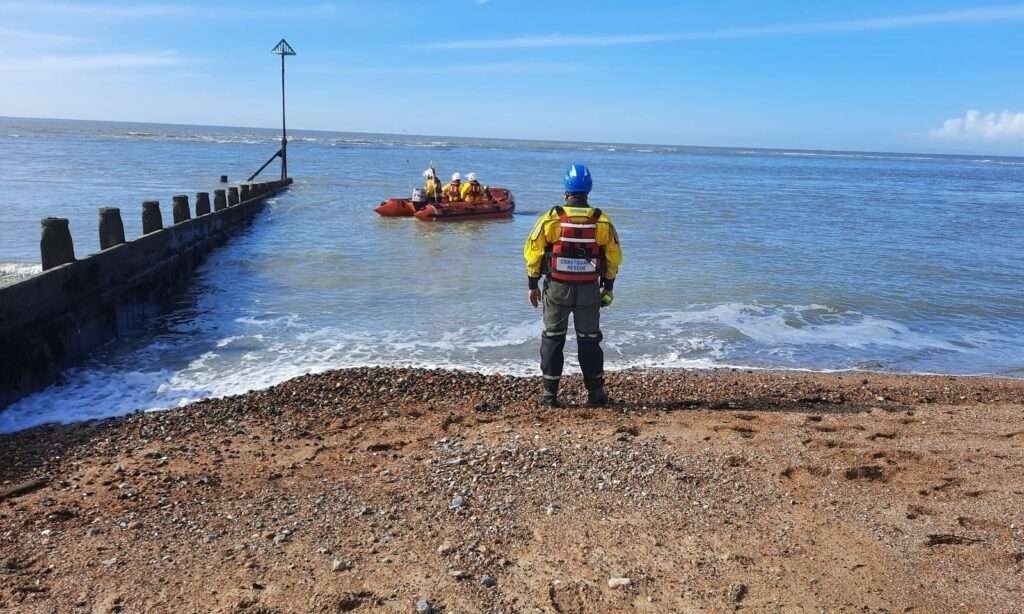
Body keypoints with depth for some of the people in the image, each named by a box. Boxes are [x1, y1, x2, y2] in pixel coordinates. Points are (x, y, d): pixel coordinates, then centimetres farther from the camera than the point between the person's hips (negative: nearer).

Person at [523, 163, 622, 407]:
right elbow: (613, 256, 5)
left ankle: (550, 393, 12)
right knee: (589, 340, 13)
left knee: (553, 339, 10)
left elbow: (533, 251, -3)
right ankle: (595, 393, 18)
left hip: (557, 288, -1)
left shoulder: (551, 218, -7)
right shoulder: (602, 221, -1)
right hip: (590, 290, 1)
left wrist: (533, 285, 5)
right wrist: (608, 287, 15)